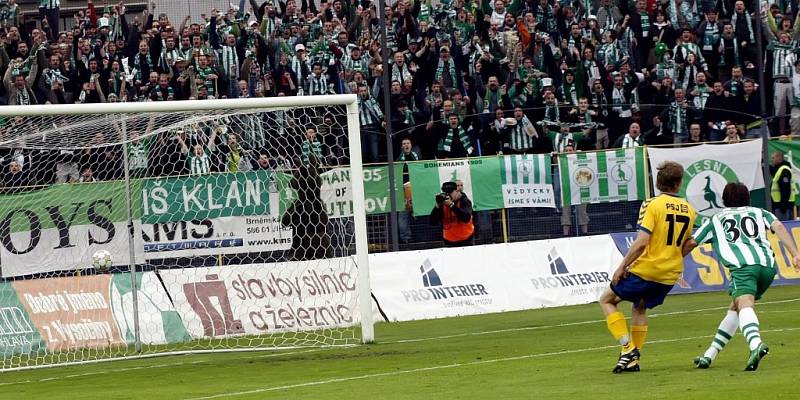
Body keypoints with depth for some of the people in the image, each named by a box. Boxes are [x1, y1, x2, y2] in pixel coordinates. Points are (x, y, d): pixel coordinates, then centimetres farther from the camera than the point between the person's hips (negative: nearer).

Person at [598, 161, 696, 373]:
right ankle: (633, 359, 21)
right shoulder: (688, 210, 3)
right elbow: (686, 246, 12)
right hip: (670, 275, 6)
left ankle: (628, 348, 0)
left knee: (606, 300, 13)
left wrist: (622, 266, -13)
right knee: (640, 308, 28)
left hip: (644, 269, -6)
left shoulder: (652, 204, -14)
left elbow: (641, 242, -22)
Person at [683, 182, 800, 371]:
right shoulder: (758, 213, 31)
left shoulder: (716, 219, 29)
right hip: (767, 264, 4)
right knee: (735, 308, 20)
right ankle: (709, 355, 20)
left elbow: (691, 243, 28)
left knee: (744, 306, -25)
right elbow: (778, 227, 12)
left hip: (742, 265, -4)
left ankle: (756, 344, -54)